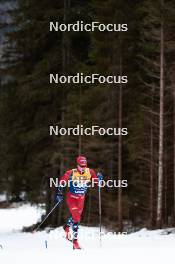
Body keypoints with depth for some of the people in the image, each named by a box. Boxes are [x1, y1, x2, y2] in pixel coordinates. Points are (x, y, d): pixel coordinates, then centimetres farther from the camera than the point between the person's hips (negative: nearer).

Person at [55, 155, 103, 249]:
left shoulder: (90, 172, -12)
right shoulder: (71, 173, -20)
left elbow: (96, 183, -2)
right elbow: (61, 182, -8)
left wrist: (99, 179, -23)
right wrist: (59, 194, -15)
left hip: (81, 198, 4)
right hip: (71, 197, -4)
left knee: (77, 216, 20)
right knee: (76, 218, -14)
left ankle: (67, 227, 52)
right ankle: (75, 240, -5)